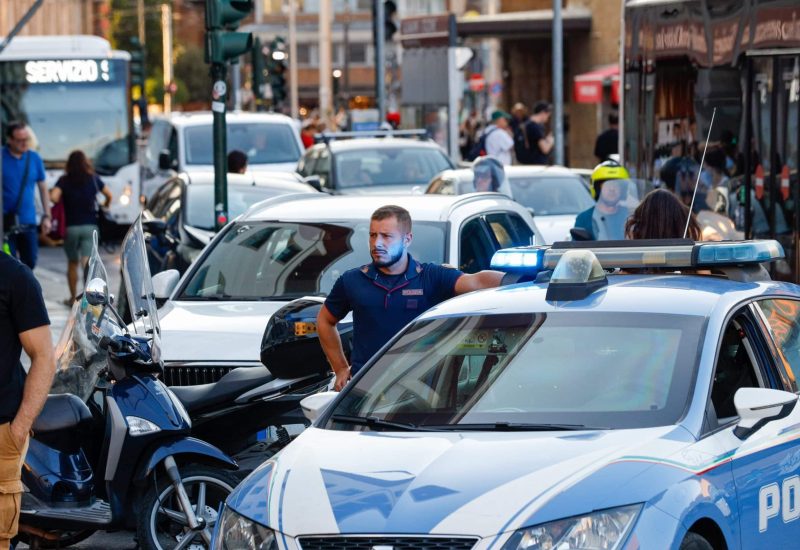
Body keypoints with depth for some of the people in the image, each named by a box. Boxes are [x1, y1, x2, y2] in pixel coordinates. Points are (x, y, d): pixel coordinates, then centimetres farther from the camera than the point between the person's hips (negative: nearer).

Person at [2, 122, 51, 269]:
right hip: (6, 222, -3)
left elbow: (43, 188, 13)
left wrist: (46, 216, 8)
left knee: (30, 260, 4)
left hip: (28, 222, 3)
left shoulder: (34, 158, 5)